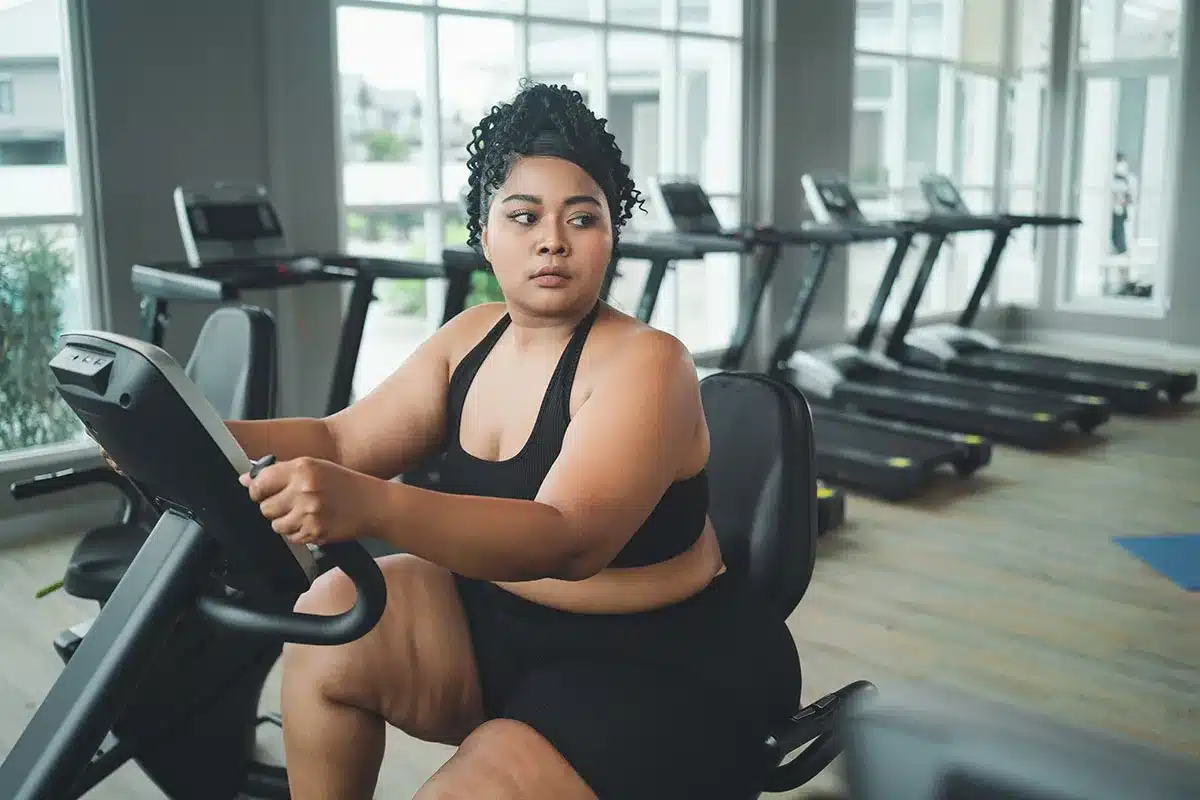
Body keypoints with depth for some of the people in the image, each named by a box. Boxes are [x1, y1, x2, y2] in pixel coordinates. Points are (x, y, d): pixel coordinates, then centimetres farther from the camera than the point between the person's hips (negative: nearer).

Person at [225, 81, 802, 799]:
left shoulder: (644, 362, -21)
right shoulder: (474, 336, 2)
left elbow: (571, 538, -35)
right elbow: (342, 441, 2)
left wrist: (369, 507, -49)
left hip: (665, 671, -7)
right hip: (510, 626, 7)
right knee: (335, 615, -10)